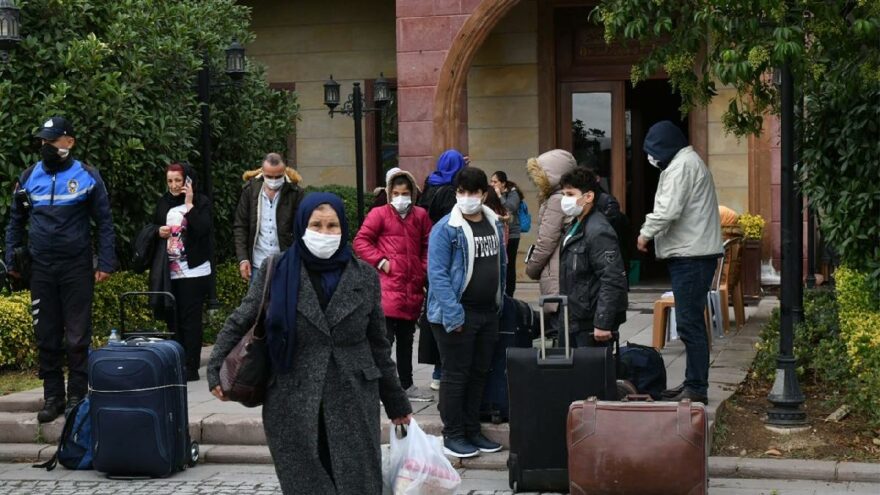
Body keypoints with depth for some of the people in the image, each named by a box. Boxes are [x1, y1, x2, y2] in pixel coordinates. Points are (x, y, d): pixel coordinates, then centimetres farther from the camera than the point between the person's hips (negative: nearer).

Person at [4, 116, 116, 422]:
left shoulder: (87, 177, -2)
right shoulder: (29, 177, 6)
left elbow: (104, 222, 0)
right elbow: (16, 221, 15)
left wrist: (106, 263, -7)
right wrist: (12, 259, 7)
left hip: (76, 268, -3)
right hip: (41, 269, 3)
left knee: (77, 338, 1)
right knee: (46, 337, 7)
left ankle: (77, 396, 9)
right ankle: (52, 397, 15)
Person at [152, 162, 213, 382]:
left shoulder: (201, 202, -4)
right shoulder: (163, 202, 12)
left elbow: (203, 229, -18)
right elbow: (153, 227, 24)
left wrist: (189, 204, -17)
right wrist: (159, 231, 2)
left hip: (193, 271, -5)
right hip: (169, 272, 5)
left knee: (190, 320, -3)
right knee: (173, 319, 7)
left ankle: (191, 368, 1)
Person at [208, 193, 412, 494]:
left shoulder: (364, 276, 4)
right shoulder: (275, 271, 0)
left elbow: (378, 344, 9)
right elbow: (240, 322, 6)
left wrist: (396, 403, 11)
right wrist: (215, 368, -6)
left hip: (354, 404, 1)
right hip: (293, 404, -1)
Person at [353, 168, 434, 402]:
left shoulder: (420, 215, 9)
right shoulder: (379, 214, -3)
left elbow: (428, 245, 16)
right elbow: (361, 241, -5)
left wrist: (424, 268, 3)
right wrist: (380, 262, -12)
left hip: (412, 289, 5)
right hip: (387, 287, -5)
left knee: (406, 340, 16)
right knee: (385, 338, -9)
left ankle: (407, 385, 26)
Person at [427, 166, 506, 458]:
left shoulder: (495, 224, 9)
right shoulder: (446, 228, -13)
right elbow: (437, 274, -17)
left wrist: (499, 303, 12)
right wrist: (453, 314, -22)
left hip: (488, 313, 7)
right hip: (456, 314, -7)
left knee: (479, 374, 15)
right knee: (456, 375, 1)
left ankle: (472, 430, 27)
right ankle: (452, 435, 12)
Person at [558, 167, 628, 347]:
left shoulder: (598, 231, -16)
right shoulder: (574, 228, 14)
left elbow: (613, 280, -21)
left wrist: (603, 323, -23)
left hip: (590, 325, -9)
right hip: (572, 322, 9)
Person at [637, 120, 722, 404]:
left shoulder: (682, 165, -12)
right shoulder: (686, 161, 22)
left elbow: (668, 210, -21)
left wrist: (646, 233, -7)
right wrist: (651, 232, 9)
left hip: (691, 256, -11)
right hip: (691, 253, 11)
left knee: (689, 323, -9)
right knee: (690, 322, 15)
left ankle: (696, 389, -7)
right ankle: (692, 383, 22)